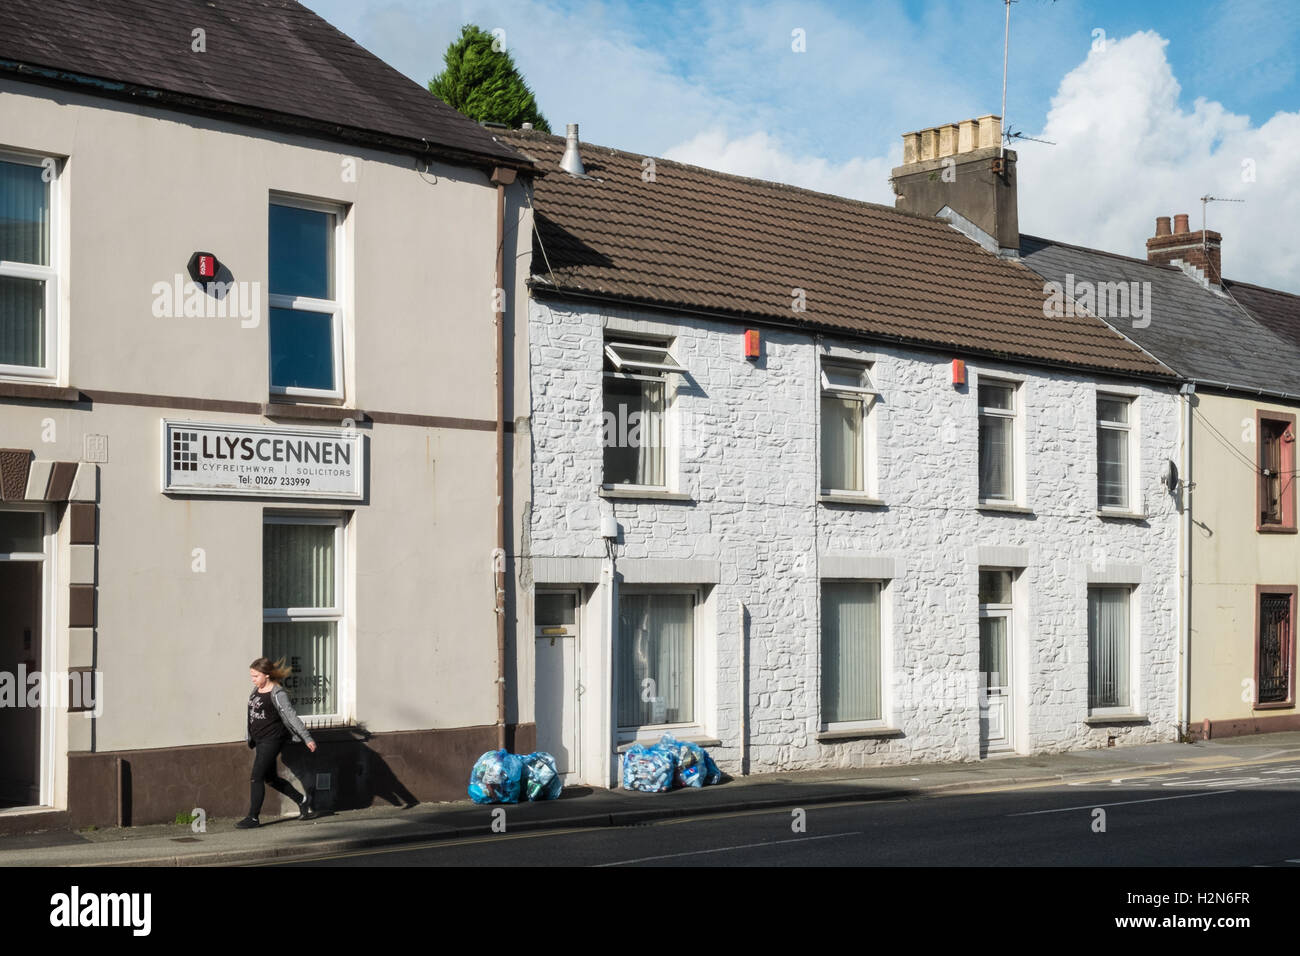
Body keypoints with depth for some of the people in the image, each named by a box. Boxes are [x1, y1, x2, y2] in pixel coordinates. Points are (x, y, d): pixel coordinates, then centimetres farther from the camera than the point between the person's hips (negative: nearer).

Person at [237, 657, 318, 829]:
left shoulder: (277, 693, -16)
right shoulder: (256, 689, 8)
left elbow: (291, 716, -19)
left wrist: (307, 738, -20)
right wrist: (249, 736, 26)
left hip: (272, 740, -9)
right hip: (260, 740, 9)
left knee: (257, 777, -9)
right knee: (270, 778, 16)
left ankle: (253, 817, -2)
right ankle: (302, 800, 30)